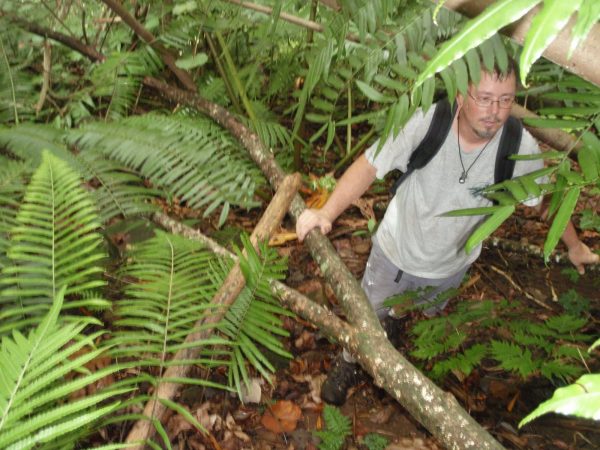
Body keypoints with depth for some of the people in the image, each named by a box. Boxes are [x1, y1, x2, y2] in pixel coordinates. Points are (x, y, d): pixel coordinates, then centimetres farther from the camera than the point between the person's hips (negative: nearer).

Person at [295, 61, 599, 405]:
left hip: (450, 265, 3)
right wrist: (327, 212, -43)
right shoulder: (429, 122, -32)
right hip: (396, 250, -2)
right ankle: (349, 364, 51)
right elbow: (370, 166, -29)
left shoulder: (521, 148, -25)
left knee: (430, 315, 32)